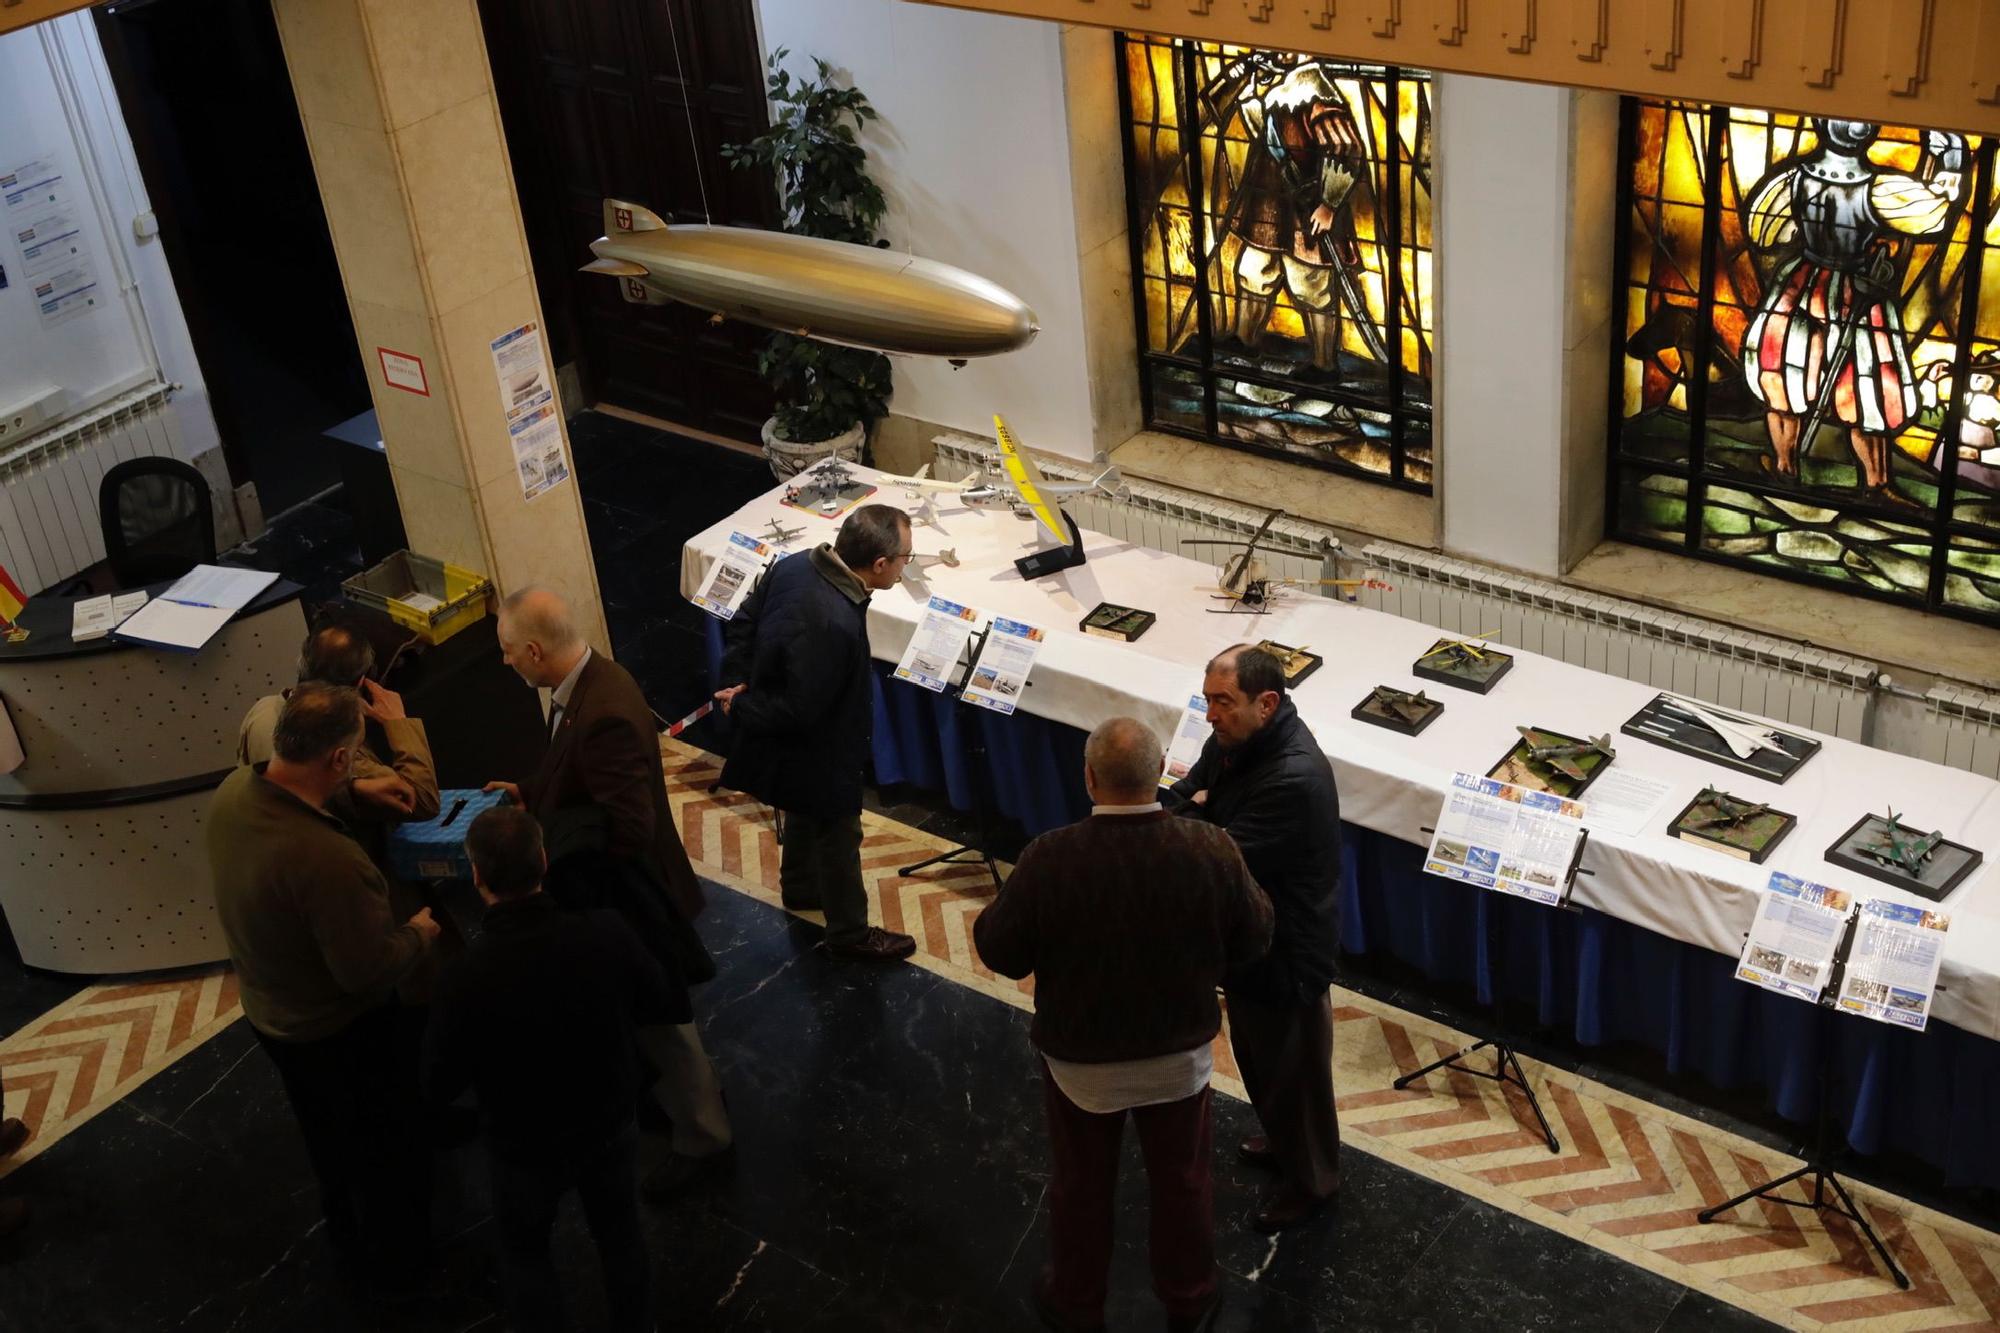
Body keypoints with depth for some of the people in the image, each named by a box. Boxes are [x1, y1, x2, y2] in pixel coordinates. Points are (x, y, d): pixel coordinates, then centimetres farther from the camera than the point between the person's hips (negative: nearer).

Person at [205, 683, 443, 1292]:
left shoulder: (232, 791, -19)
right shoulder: (324, 856, -43)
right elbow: (368, 970, -31)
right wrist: (418, 933, -13)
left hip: (269, 1013, 8)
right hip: (339, 1032, -8)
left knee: (328, 1138, 32)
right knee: (388, 1147, 21)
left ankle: (348, 1237, 56)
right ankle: (398, 1260, 44)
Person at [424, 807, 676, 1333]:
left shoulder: (467, 978, -33)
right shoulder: (607, 933, -27)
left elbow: (438, 1088, -17)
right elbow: (673, 1008, -9)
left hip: (525, 1147, -2)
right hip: (610, 1126, 2)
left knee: (524, 1252, 27)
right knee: (621, 1237, 29)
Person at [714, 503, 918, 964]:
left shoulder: (795, 564, -14)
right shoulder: (833, 625, -41)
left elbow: (743, 624, 0)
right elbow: (799, 710, -33)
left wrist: (736, 684, -4)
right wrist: (740, 711, -17)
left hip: (787, 737, 8)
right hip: (815, 753, -8)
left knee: (806, 814, 33)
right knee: (839, 836, 15)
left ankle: (800, 888, 58)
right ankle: (849, 934, 37)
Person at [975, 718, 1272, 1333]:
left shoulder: (1050, 860, -29)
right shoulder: (1211, 851, -23)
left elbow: (999, 952, -16)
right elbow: (1254, 938, -8)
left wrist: (1000, 908, 3)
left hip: (1081, 1061, -1)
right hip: (1179, 1056, 2)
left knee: (1081, 1188, 22)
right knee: (1182, 1180, 24)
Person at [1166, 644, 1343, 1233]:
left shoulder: (1294, 778, -35)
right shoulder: (1235, 739, -6)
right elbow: (1180, 801, 0)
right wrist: (1194, 812, -21)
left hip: (1285, 952, -9)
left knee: (1293, 1068, 14)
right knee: (1255, 1054, 29)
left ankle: (1309, 1178, 37)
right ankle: (1281, 1140, 53)